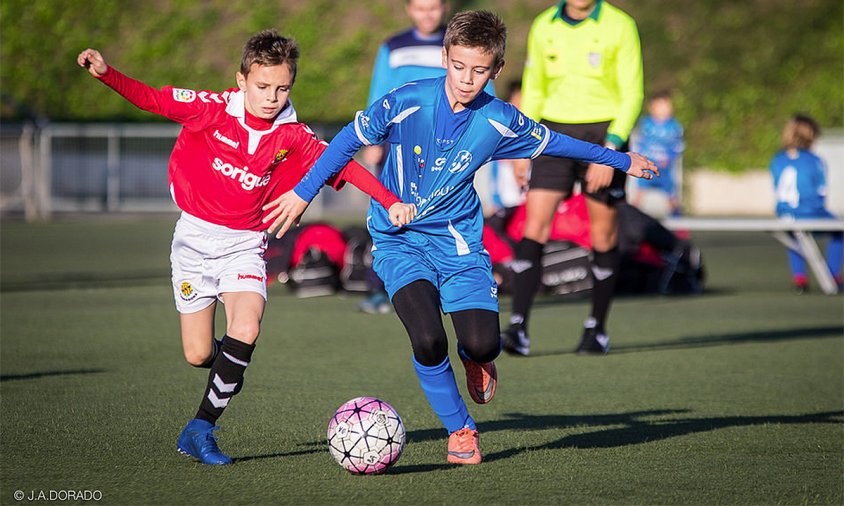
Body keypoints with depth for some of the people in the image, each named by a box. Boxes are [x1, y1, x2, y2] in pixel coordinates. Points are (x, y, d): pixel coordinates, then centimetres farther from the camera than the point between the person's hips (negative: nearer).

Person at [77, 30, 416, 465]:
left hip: (244, 245, 0)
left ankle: (201, 429, -12)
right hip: (194, 237, 0)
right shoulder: (213, 108, -9)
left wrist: (390, 201, -22)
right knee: (198, 355, -1)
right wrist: (106, 74, -18)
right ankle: (228, 369, 39)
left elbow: (344, 165, -11)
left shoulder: (293, 137, -6)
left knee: (247, 328, -25)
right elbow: (152, 99, -5)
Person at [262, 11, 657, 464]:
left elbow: (552, 143, 9)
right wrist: (302, 193, -2)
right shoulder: (407, 103, -17)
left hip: (458, 238, 2)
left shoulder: (499, 121, -9)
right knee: (427, 340, -23)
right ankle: (461, 430, 3)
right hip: (398, 239, -2)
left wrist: (621, 161, 20)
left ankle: (475, 358, 24)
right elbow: (351, 140, -4)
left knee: (482, 343, -17)